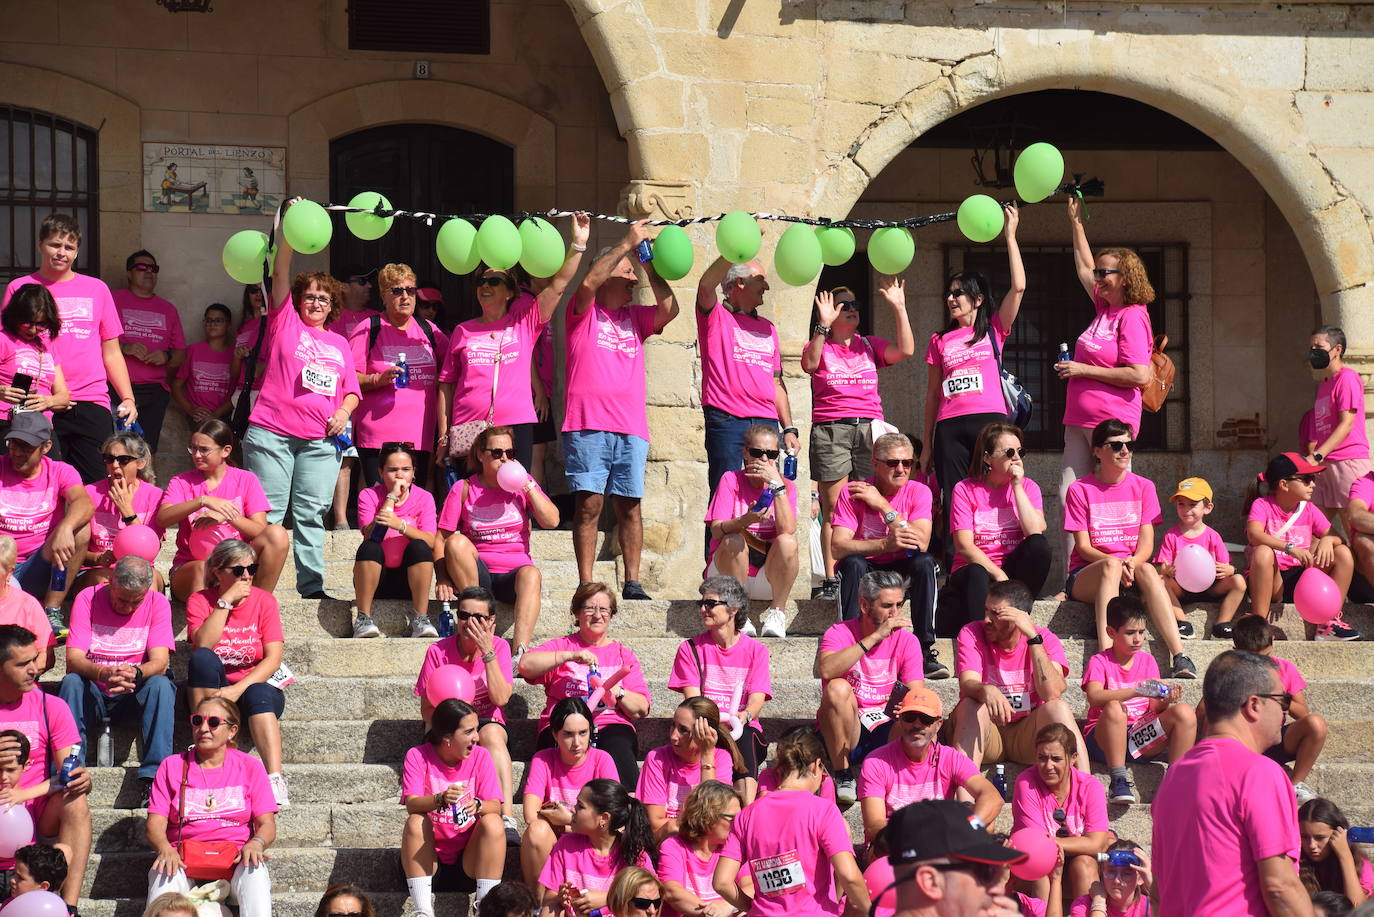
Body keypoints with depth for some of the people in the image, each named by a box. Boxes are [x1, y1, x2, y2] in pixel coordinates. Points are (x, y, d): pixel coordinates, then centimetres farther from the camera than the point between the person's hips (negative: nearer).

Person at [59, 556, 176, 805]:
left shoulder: (157, 602, -5)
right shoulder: (88, 599, -7)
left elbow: (160, 661, -16)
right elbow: (74, 659, -18)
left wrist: (136, 673, -40)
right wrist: (104, 674, -40)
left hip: (136, 693, 0)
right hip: (94, 694, 0)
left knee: (161, 684, -30)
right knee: (71, 682, -31)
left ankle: (154, 778, -38)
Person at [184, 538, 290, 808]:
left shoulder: (264, 600, -1)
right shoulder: (199, 601, -1)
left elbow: (273, 657, -10)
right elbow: (203, 644, -21)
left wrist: (239, 689, -24)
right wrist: (226, 600, -21)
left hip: (255, 685, 0)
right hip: (212, 690, 0)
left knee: (259, 694, -35)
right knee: (203, 658, -31)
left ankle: (275, 781, -50)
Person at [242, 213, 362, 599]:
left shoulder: (339, 343, 21)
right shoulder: (285, 322, 11)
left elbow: (351, 390, 22)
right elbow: (280, 273, 2)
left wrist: (344, 411, 1)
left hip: (320, 439, 3)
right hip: (272, 432, -3)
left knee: (311, 514, 1)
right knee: (268, 512, -6)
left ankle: (312, 585, 3)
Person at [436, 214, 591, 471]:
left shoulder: (523, 320, 10)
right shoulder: (463, 331, 12)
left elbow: (558, 286, 2)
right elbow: (446, 385, 12)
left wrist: (578, 244, -5)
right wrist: (443, 436, 6)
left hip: (516, 427, -1)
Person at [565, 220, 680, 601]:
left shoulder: (636, 318, 21)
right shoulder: (584, 312, 9)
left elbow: (669, 308, 5)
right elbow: (589, 282, -11)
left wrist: (648, 267, 3)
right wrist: (626, 244, -8)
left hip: (631, 427, 4)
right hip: (588, 425, -4)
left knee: (629, 506, 3)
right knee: (589, 503, -8)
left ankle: (632, 583, 6)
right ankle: (586, 585, -7)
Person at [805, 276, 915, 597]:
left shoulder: (870, 345, 17)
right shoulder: (820, 345, 11)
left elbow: (905, 350, 1)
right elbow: (810, 364, -13)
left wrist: (898, 307, -4)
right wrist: (823, 325, -21)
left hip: (870, 426, 2)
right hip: (829, 429, -2)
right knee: (833, 508, -5)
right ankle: (831, 579, -5)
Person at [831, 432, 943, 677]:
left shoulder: (918, 492, -6)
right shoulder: (853, 494, -12)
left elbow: (921, 544, -22)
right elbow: (838, 546, -23)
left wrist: (882, 505, -23)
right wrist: (886, 544, -38)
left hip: (901, 571, 2)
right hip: (865, 569, -2)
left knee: (925, 562, -28)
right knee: (853, 563, -33)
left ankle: (924, 652, -27)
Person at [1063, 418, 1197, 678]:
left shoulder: (1143, 487, 11)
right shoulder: (1080, 490, 3)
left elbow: (1147, 543, 2)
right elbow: (1083, 547, -4)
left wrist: (1133, 563, -21)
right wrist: (1117, 563, -23)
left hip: (1132, 573, 2)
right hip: (1085, 576, -2)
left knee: (1148, 570, -32)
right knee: (1111, 565, -36)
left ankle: (1179, 657, -45)